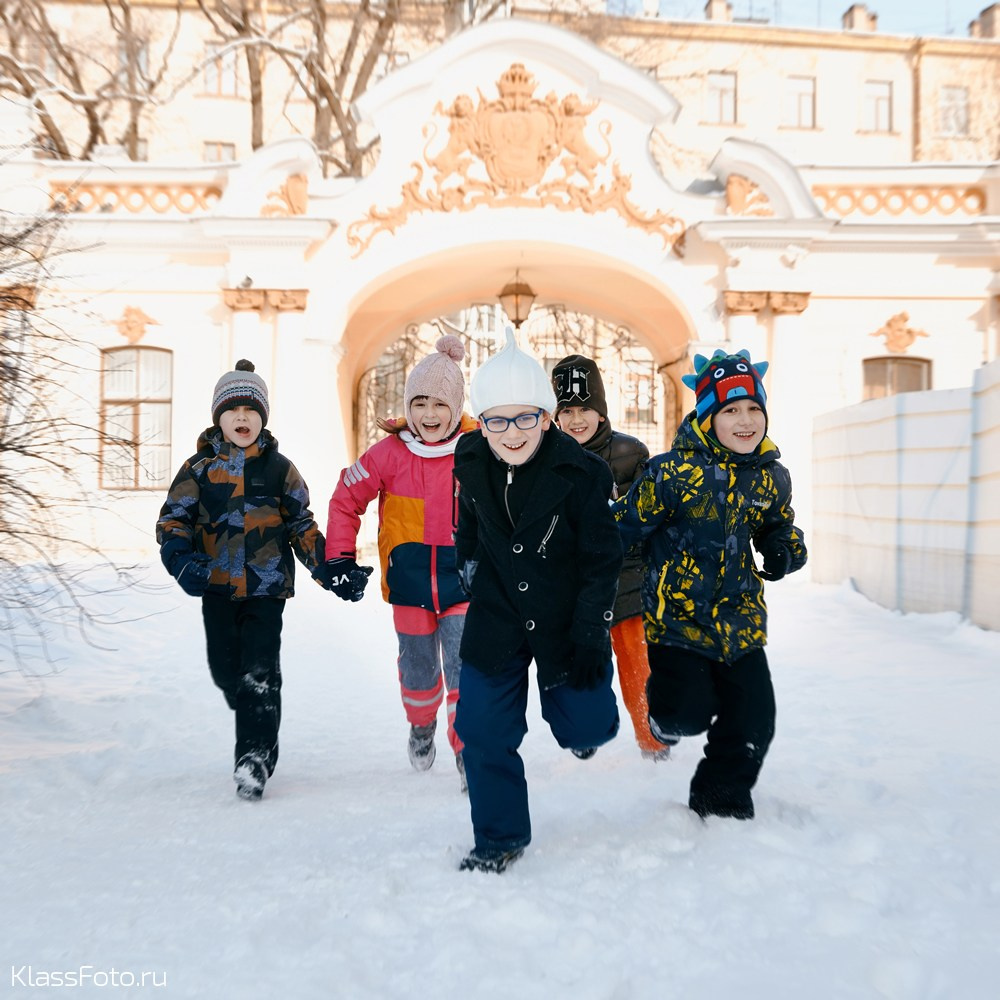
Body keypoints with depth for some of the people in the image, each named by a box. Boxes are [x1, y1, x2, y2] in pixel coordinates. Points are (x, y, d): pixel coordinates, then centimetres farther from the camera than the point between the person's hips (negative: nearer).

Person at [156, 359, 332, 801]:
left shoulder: (279, 468, 4)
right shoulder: (199, 467, 4)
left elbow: (302, 525, 9)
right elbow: (173, 517, 4)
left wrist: (326, 566, -3)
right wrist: (180, 558, -16)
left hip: (266, 585, -2)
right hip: (217, 586, 2)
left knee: (259, 672, -9)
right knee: (225, 669, 12)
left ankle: (255, 757, 0)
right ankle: (257, 726, 39)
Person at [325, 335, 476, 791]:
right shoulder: (390, 453, -8)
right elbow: (346, 499, 1)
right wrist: (339, 560, -4)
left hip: (462, 579, -1)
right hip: (408, 581, 2)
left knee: (465, 667, -8)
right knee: (418, 666, 17)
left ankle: (469, 749, 6)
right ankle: (421, 724, 46)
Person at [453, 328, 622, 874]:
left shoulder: (581, 472, -19)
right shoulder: (470, 463, -7)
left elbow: (603, 558, -13)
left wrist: (590, 633, -13)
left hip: (566, 618, -2)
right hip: (495, 617, 3)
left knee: (583, 727, 2)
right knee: (483, 727, -1)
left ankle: (583, 721, 42)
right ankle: (499, 839, 18)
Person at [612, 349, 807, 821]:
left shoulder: (770, 477, 3)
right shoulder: (673, 472, -16)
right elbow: (623, 525, -10)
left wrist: (785, 550, 0)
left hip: (740, 621, 5)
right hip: (676, 617, -5)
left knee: (753, 721, 5)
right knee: (688, 713, -11)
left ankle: (722, 803, 31)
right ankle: (666, 716, 29)